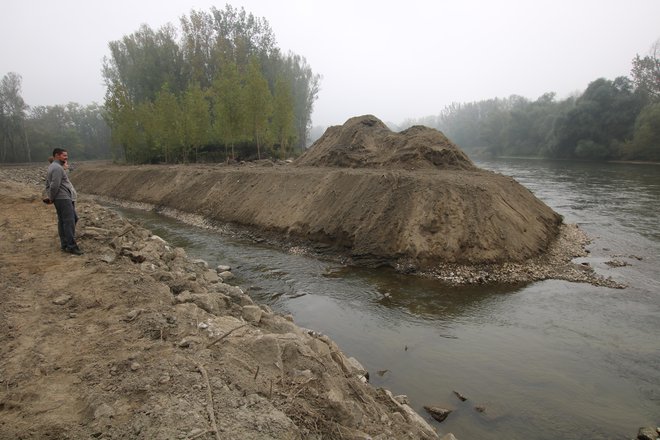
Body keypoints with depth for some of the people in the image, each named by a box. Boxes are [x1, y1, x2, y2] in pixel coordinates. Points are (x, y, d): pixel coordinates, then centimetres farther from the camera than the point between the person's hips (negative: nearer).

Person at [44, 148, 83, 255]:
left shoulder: (52, 167, 18)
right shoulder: (57, 168, -15)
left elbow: (48, 184, 24)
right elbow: (55, 185, -22)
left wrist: (50, 196, 17)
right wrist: (52, 198, -9)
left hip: (63, 198, 10)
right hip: (63, 198, -10)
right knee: (69, 222, -9)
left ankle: (65, 244, 20)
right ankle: (71, 246, -7)